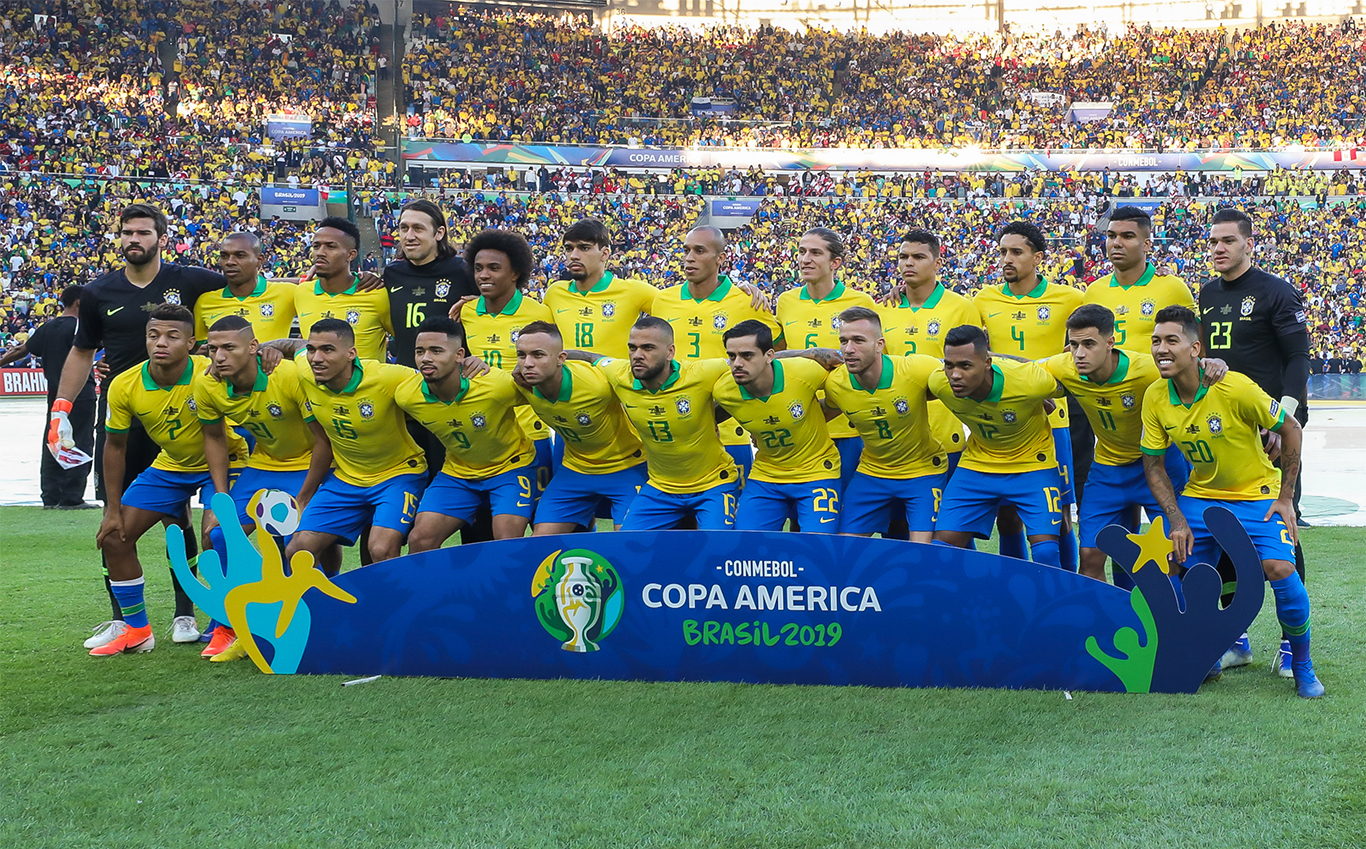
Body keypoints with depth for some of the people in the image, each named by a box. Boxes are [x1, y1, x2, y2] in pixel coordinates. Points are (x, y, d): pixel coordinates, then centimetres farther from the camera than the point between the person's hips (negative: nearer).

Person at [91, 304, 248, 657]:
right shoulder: (125, 386, -16)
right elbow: (115, 446, -3)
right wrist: (113, 509, -3)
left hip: (222, 463, -5)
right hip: (169, 466, 5)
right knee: (114, 537, 0)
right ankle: (137, 630, 16)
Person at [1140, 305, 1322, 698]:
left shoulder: (1235, 389, -24)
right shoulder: (1155, 398, -11)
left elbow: (1290, 429, -12)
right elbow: (1153, 465, 1)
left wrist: (1285, 498, -11)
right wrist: (1177, 520, -9)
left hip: (1257, 494, -4)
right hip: (1199, 496, 4)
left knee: (1280, 568, -23)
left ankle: (1302, 665, -1)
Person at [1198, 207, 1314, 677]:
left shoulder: (1276, 292, -6)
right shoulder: (1207, 295, 13)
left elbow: (1298, 359, -9)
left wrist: (1284, 417, -18)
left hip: (1270, 427, -6)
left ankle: (1292, 641, 2)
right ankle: (1235, 638, 15)